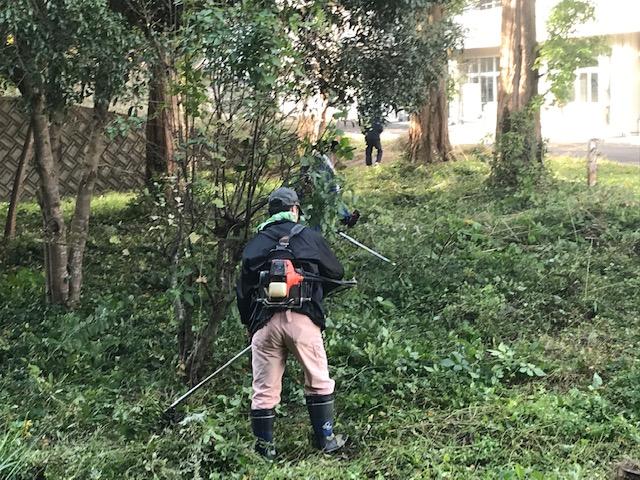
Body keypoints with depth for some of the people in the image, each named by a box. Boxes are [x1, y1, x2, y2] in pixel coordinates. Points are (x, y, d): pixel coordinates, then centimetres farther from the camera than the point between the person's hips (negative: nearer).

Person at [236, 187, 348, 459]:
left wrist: (248, 324, 26)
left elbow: (243, 289, 15)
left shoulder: (254, 245, 15)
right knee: (319, 382, 11)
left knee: (264, 390, 7)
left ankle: (264, 449, 12)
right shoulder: (309, 237, 9)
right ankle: (325, 439, 15)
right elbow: (336, 273, 18)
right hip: (302, 319, -2)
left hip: (264, 322, 2)